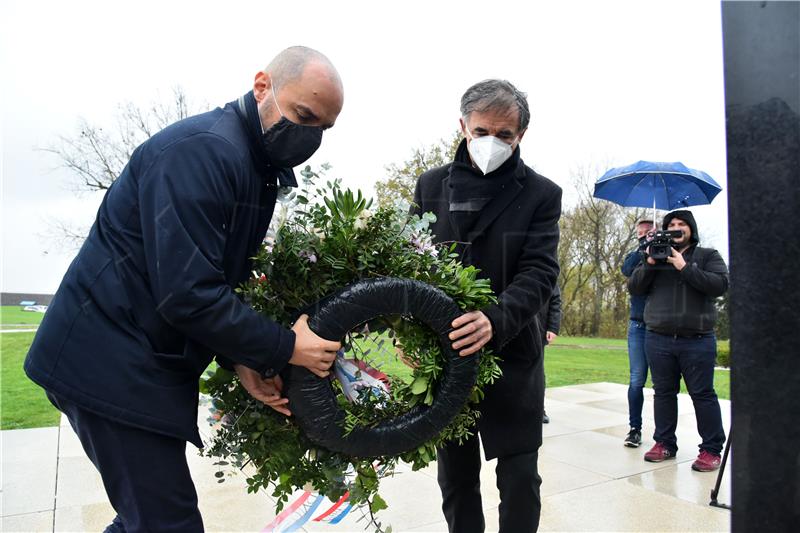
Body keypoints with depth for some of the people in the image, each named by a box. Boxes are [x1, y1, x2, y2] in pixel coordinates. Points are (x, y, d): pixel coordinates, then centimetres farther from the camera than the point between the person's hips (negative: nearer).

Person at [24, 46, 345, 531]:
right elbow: (186, 293, -27)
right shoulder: (203, 150, -21)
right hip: (111, 361, -10)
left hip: (150, 361, 10)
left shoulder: (256, 165, 10)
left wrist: (242, 360, 0)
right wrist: (284, 349, -18)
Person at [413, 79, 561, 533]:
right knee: (455, 478, 14)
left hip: (512, 355, -2)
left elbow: (540, 273, -11)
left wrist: (495, 320, -29)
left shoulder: (541, 194, -1)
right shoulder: (432, 185, 7)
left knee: (520, 477, 6)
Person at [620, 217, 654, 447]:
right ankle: (635, 428, 9)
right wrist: (643, 249, -15)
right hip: (638, 326, 1)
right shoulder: (634, 256, 11)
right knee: (637, 380, 1)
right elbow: (626, 270, -10)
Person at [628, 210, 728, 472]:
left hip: (697, 340, -3)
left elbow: (720, 285, -10)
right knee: (664, 392, 9)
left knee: (703, 394, 1)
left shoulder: (708, 255, 7)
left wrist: (685, 268, -15)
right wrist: (649, 263, -8)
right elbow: (634, 288, 6)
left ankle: (711, 449, 10)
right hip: (658, 340, 3)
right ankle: (665, 443, 19)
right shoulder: (657, 255, 15)